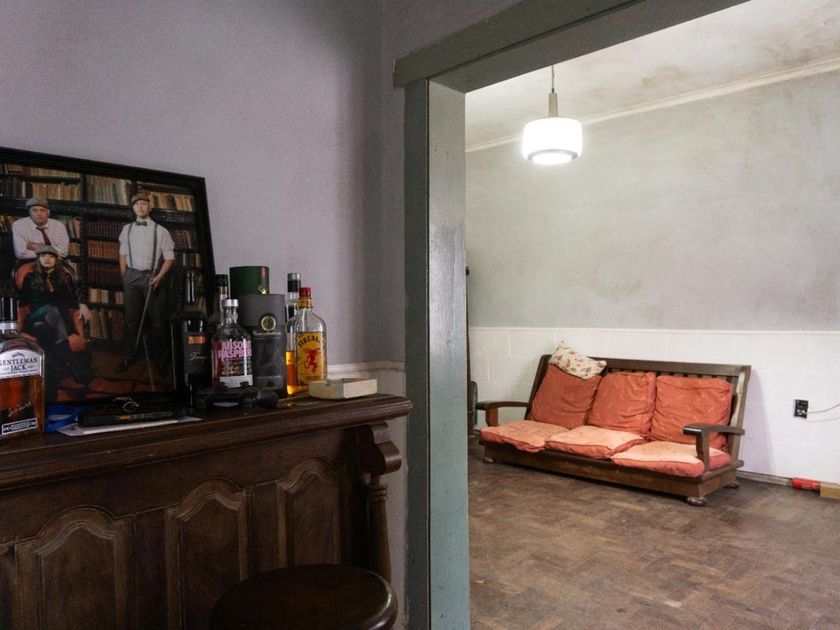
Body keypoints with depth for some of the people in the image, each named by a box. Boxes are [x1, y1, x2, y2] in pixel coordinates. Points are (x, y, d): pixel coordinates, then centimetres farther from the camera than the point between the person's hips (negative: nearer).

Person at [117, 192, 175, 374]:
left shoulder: (160, 231, -1)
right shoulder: (127, 229, 9)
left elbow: (169, 258, -1)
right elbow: (123, 254, 14)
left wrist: (159, 277, -12)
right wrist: (124, 276, 6)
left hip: (153, 277, -2)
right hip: (132, 276, 2)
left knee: (157, 320, 1)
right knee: (131, 318, 7)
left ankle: (160, 359, 13)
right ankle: (129, 357, 19)